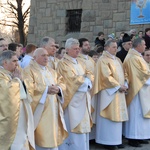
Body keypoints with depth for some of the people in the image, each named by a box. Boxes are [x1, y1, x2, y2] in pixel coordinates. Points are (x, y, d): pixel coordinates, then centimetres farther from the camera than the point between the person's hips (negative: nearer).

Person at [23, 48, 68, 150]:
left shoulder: (51, 71, 20)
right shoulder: (29, 70, -3)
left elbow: (61, 83, 13)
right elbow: (28, 87, -18)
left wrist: (58, 88, -10)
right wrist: (46, 89, -20)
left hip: (53, 110, 7)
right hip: (40, 111, -7)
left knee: (53, 136, 9)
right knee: (42, 138, -6)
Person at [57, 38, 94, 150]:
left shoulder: (80, 63, 19)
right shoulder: (63, 64, -6)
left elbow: (90, 75, 11)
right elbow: (72, 79, -16)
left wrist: (84, 79, -10)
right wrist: (85, 79, -3)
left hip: (83, 99, 8)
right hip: (72, 99, -7)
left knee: (83, 126, 8)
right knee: (74, 128, -7)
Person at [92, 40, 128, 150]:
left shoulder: (118, 60, 16)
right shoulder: (103, 60, -9)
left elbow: (122, 74, 19)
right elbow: (107, 76, -17)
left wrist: (124, 85, 2)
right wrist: (118, 86, -16)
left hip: (119, 92, 8)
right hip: (109, 92, -8)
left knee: (118, 116, 9)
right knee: (110, 116, -5)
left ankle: (116, 140, 15)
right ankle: (108, 141, 2)